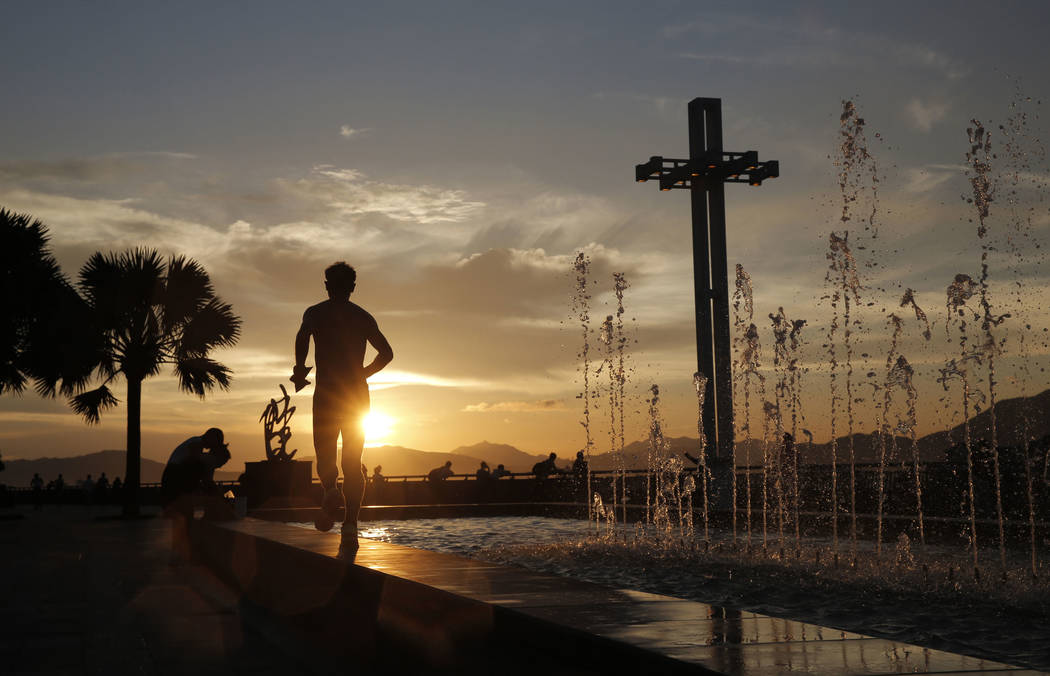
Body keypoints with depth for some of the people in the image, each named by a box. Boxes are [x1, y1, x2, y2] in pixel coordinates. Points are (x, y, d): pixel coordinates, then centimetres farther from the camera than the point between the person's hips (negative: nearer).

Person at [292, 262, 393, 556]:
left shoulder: (315, 313, 5)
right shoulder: (363, 317, 13)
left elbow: (303, 336, -16)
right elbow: (386, 353, 9)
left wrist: (300, 369, -4)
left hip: (326, 392, -2)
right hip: (358, 393, 2)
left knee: (325, 454, 8)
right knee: (353, 462, 4)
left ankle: (330, 489, -25)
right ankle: (350, 525, -8)